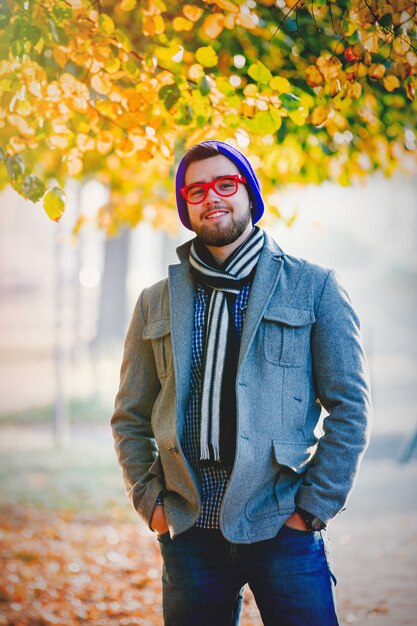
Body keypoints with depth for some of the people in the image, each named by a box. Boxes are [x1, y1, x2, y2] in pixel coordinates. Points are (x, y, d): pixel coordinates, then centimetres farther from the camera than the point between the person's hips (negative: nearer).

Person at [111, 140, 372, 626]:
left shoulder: (313, 287, 3)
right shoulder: (157, 303, 11)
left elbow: (350, 407, 1)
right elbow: (130, 418, 15)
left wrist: (315, 506, -6)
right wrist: (150, 501, 2)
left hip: (283, 529, -2)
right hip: (189, 533, 2)